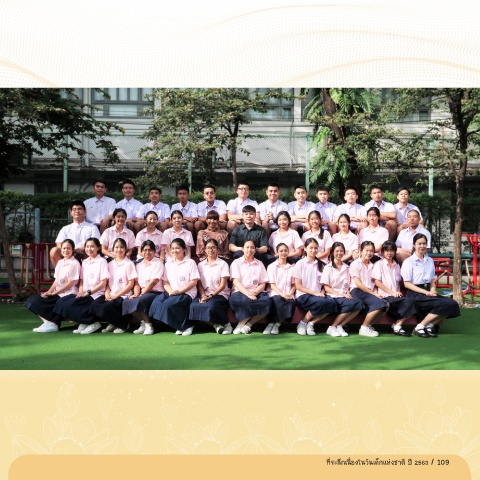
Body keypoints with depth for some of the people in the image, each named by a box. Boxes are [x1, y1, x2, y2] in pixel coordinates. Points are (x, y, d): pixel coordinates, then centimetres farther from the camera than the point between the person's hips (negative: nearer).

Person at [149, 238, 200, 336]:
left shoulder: (190, 263, 1)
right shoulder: (168, 263, 16)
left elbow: (194, 281, -6)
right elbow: (165, 282, 12)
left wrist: (179, 291, -16)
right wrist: (170, 291, -10)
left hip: (186, 293, -6)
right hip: (170, 293, 6)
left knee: (168, 304, -32)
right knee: (156, 303, -23)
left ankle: (186, 325, -11)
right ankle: (181, 326, -13)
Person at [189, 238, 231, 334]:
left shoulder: (223, 264, 3)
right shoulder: (201, 265, 15)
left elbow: (222, 285, -3)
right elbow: (199, 284, 8)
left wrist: (211, 296, -14)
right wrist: (203, 296, -11)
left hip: (219, 294, -4)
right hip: (205, 294, 4)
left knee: (211, 305, -37)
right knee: (194, 305, -29)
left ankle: (226, 323, -12)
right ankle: (215, 324, -15)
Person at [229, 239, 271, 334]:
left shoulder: (259, 264, 20)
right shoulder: (236, 263, 11)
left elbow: (262, 284, 10)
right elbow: (236, 282, -3)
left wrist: (254, 293, -12)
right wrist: (247, 294, -21)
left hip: (256, 293, 3)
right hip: (240, 292, -3)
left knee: (266, 301, -31)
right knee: (245, 300, -39)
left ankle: (244, 324, -21)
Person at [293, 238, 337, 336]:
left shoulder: (320, 265, 16)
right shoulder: (300, 264, 2)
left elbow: (323, 284, 14)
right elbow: (298, 286, -4)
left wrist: (322, 293, -8)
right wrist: (314, 293, -12)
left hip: (318, 295, 4)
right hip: (303, 296, -4)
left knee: (332, 302, -29)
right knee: (320, 302, -35)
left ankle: (311, 323, -13)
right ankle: (302, 323, -12)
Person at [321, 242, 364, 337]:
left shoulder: (347, 268, 19)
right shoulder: (328, 267, 5)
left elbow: (348, 285, 16)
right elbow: (326, 287, -2)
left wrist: (348, 293, -6)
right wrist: (340, 294, -13)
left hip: (345, 296, 4)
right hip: (333, 297, -4)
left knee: (359, 304, -29)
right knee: (351, 304, -34)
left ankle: (340, 326, -19)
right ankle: (332, 327, -21)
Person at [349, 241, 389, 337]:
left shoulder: (372, 266, 21)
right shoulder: (355, 264, 1)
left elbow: (373, 283, 17)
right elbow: (358, 283, -8)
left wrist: (376, 293, -5)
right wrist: (373, 294, -10)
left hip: (369, 292, 7)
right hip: (357, 292, -7)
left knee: (386, 305, -19)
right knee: (379, 303, -28)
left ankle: (369, 325, -6)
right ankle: (364, 328, -16)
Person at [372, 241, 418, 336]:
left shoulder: (396, 266, 22)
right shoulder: (379, 264, 3)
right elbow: (377, 282, -5)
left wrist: (398, 292, 0)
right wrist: (392, 293, -10)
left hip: (395, 295, 5)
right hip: (385, 295, -5)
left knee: (409, 302, -25)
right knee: (408, 301, -29)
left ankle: (397, 326, -19)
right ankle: (397, 326, -15)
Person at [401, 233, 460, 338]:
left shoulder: (430, 261, 16)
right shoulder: (409, 262, -3)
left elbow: (432, 280, 19)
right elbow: (407, 284, -7)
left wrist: (432, 291, -4)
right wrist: (425, 292, -15)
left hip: (427, 292, 6)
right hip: (415, 294, -6)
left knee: (452, 304, -18)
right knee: (444, 304, -27)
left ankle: (429, 325, -8)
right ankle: (419, 327, -16)